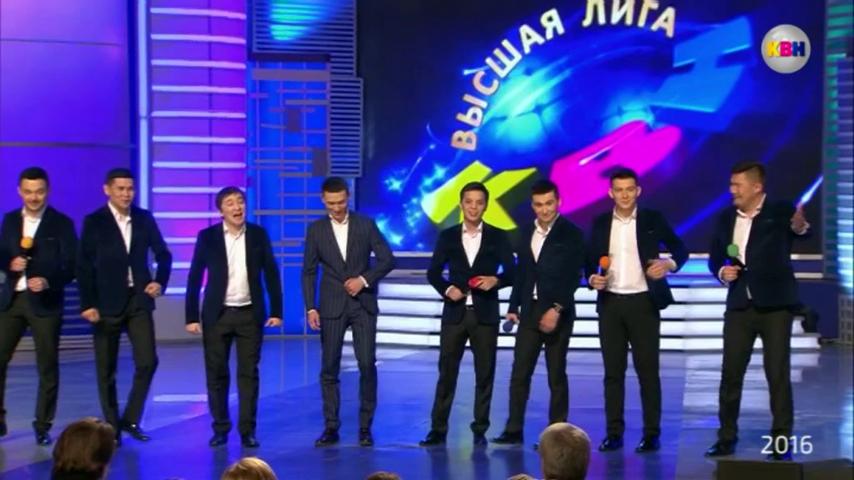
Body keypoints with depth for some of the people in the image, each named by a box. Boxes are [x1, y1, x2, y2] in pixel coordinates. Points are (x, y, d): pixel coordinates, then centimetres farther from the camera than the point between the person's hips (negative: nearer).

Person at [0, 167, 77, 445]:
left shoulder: (62, 223, -3)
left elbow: (71, 266, -7)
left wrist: (48, 281, -24)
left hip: (45, 302, -3)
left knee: (47, 366, 2)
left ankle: (43, 426, 11)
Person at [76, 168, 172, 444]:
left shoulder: (145, 219, 5)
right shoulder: (94, 222, -4)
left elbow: (163, 254, 14)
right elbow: (84, 266, -7)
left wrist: (160, 282, -3)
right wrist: (88, 304, -13)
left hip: (139, 300, 2)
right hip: (107, 303, -2)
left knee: (147, 361, -6)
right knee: (106, 369, 4)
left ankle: (131, 420, 10)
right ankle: (112, 427, 14)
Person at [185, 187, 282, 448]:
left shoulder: (258, 235, 1)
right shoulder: (207, 237, -2)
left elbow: (271, 274, 5)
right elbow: (194, 278, 0)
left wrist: (276, 310, 1)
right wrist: (191, 316, -4)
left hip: (250, 314, 1)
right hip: (217, 315, 0)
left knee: (249, 373, 1)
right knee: (216, 374, 3)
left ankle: (247, 430, 7)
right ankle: (220, 428, 14)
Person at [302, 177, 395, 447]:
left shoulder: (366, 225, 2)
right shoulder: (316, 230, 4)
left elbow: (387, 260, 1)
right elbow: (309, 272, 4)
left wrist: (364, 279, -12)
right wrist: (310, 308, -5)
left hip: (363, 304, -1)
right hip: (332, 306, 1)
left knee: (367, 364, -6)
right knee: (329, 368, 0)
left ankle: (365, 426, 4)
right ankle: (331, 427, 7)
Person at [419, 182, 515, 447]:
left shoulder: (498, 237, 4)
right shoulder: (447, 236, 6)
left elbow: (512, 271, 2)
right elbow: (433, 272, 7)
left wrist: (496, 280, -18)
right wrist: (447, 289, -11)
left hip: (485, 314, 0)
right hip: (455, 312, 0)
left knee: (485, 373, 3)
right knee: (446, 372, 0)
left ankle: (480, 430, 10)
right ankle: (438, 429, 4)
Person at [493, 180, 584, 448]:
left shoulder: (571, 234, -4)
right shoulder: (527, 233, 12)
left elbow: (573, 277, -10)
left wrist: (557, 309, -19)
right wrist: (513, 307, 9)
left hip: (557, 314, -5)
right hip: (529, 312, 5)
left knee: (557, 376, 1)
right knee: (519, 374, 1)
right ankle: (514, 430, 4)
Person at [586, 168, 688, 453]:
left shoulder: (652, 219, 1)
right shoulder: (600, 223, 8)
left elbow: (680, 249, 0)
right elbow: (590, 259, 12)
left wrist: (669, 264, -20)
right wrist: (592, 278, -9)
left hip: (643, 302, -3)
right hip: (610, 304, 3)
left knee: (647, 370, -2)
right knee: (613, 371, 4)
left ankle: (651, 434, 1)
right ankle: (614, 433, 8)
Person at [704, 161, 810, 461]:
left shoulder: (780, 212, -6)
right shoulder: (725, 218, 7)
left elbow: (799, 231, -22)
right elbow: (714, 257, 15)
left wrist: (800, 227, -45)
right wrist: (721, 271, -6)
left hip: (775, 306, -4)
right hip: (739, 307, 4)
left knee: (778, 374, -1)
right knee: (730, 373, 6)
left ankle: (782, 441, 7)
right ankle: (727, 437, 16)